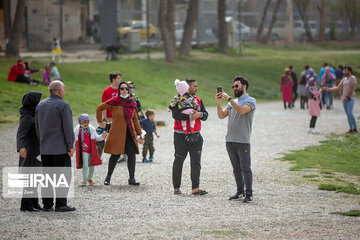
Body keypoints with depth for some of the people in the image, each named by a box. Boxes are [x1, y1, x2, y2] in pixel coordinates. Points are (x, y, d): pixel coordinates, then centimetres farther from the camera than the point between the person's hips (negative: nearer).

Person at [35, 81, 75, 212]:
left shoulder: (40, 105, 12)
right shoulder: (63, 105, -10)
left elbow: (37, 127, 13)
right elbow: (68, 127, -13)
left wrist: (42, 143, 17)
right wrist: (70, 146, -9)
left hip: (44, 148, 7)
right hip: (60, 148, -7)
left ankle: (47, 204, 9)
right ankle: (61, 204, -8)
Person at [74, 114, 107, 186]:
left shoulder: (91, 129, 2)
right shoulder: (77, 130, -3)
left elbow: (96, 137, 8)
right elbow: (73, 139, 5)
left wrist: (102, 137, -11)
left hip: (92, 150, 3)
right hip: (84, 150, -3)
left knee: (91, 165, 8)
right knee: (85, 165, -11)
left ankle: (89, 179, 29)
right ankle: (84, 181, -1)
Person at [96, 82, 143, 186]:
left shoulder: (132, 103, 7)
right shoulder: (114, 101, -5)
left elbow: (135, 119, 14)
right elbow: (99, 108, 6)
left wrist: (139, 133, 12)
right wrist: (100, 122, 7)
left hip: (129, 133, 4)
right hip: (117, 133, -4)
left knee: (132, 155, -4)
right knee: (115, 155, 0)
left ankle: (132, 178, 3)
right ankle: (108, 176, 17)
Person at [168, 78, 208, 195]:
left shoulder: (198, 100, 12)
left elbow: (205, 115, 9)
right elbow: (175, 114, -19)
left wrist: (200, 114, -13)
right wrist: (189, 117, -23)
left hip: (195, 136, 4)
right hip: (181, 136, -4)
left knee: (196, 162, -4)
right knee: (178, 161, 6)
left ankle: (195, 188, -7)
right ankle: (176, 187, 16)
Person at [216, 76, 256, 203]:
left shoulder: (251, 101, -2)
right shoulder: (232, 102, 19)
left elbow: (242, 110, -22)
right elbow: (221, 115, 9)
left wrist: (228, 98, -23)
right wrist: (218, 102, -5)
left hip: (243, 141, -7)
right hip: (230, 140, 7)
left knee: (245, 168, -5)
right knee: (236, 168, 11)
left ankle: (249, 194, -2)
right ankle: (240, 192, 17)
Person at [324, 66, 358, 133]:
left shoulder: (353, 78, -4)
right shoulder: (344, 79, 18)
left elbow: (352, 89, -12)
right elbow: (338, 88, 19)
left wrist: (347, 97, -17)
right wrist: (329, 89, 11)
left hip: (350, 99, -7)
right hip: (344, 99, 7)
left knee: (350, 113, -18)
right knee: (348, 114, 3)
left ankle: (355, 128, -14)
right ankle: (351, 129, 3)